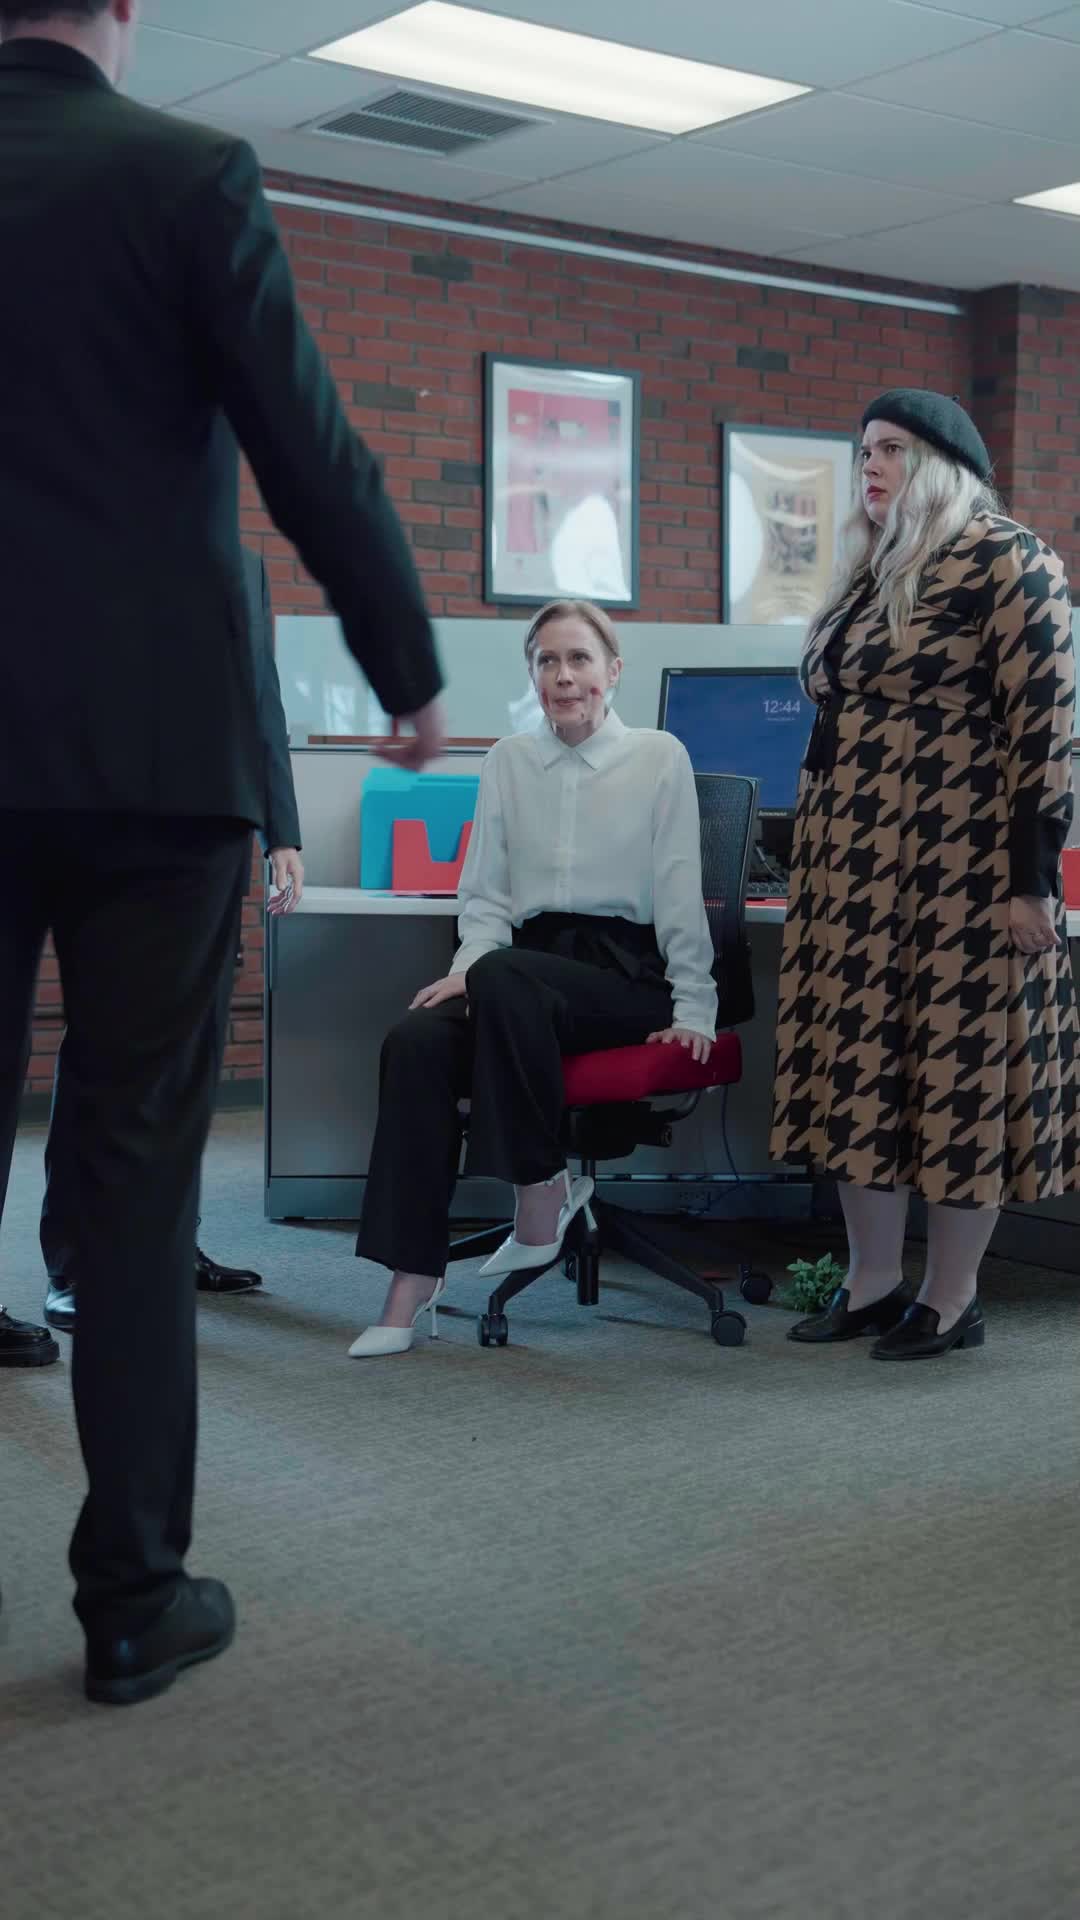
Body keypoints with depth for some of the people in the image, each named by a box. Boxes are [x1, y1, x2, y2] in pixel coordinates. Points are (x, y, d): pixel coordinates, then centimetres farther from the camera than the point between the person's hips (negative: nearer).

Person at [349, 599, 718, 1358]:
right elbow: (486, 892, 13)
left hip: (627, 973, -4)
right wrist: (468, 965, -5)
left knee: (504, 976, -36)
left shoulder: (660, 756, 4)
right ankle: (412, 1279, -25)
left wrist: (693, 1008, -2)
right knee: (416, 1040, -27)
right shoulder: (508, 761, 14)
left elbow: (680, 893, 2)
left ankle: (544, 1192, -19)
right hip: (525, 965, 4)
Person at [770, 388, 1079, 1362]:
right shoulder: (872, 574, 17)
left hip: (960, 871, -8)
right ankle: (872, 1281, 19)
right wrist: (820, 860, 20)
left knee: (957, 1071, 0)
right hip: (855, 871, 8)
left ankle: (951, 1300, 10)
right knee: (860, 1067, 8)